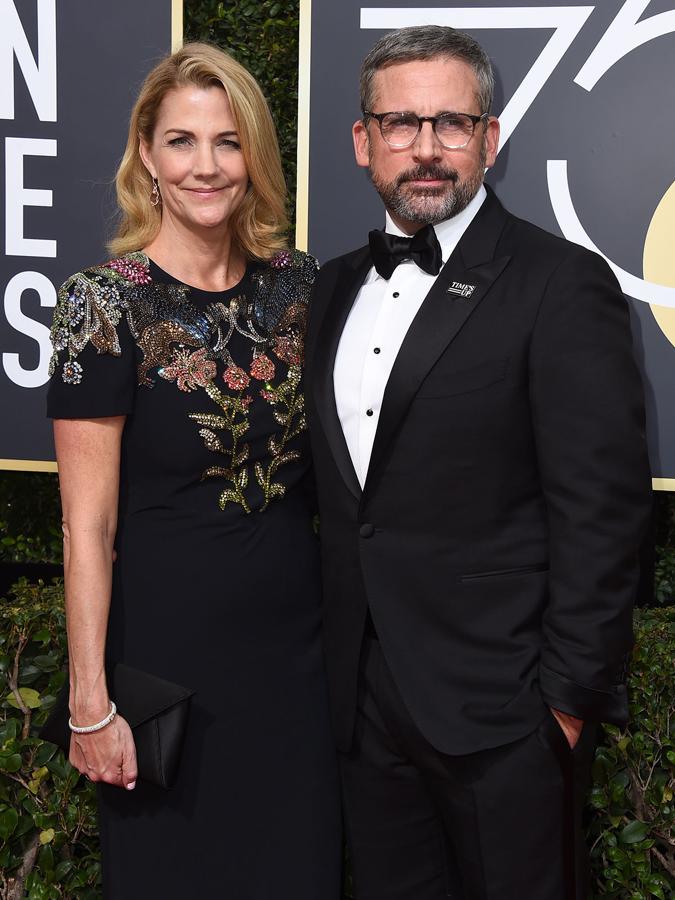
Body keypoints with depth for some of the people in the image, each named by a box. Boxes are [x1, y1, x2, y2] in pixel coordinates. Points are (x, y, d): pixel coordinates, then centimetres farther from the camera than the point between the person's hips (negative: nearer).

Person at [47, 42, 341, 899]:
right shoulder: (106, 301, -13)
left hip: (296, 643, 4)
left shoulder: (298, 283, 1)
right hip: (167, 650, -4)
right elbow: (88, 526, -12)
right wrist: (91, 704, -12)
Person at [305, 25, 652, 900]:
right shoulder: (336, 287, 9)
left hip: (500, 709, -6)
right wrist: (340, 660, 11)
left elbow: (599, 510, -14)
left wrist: (571, 695, -13)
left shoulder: (562, 285, -11)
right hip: (365, 702, 6)